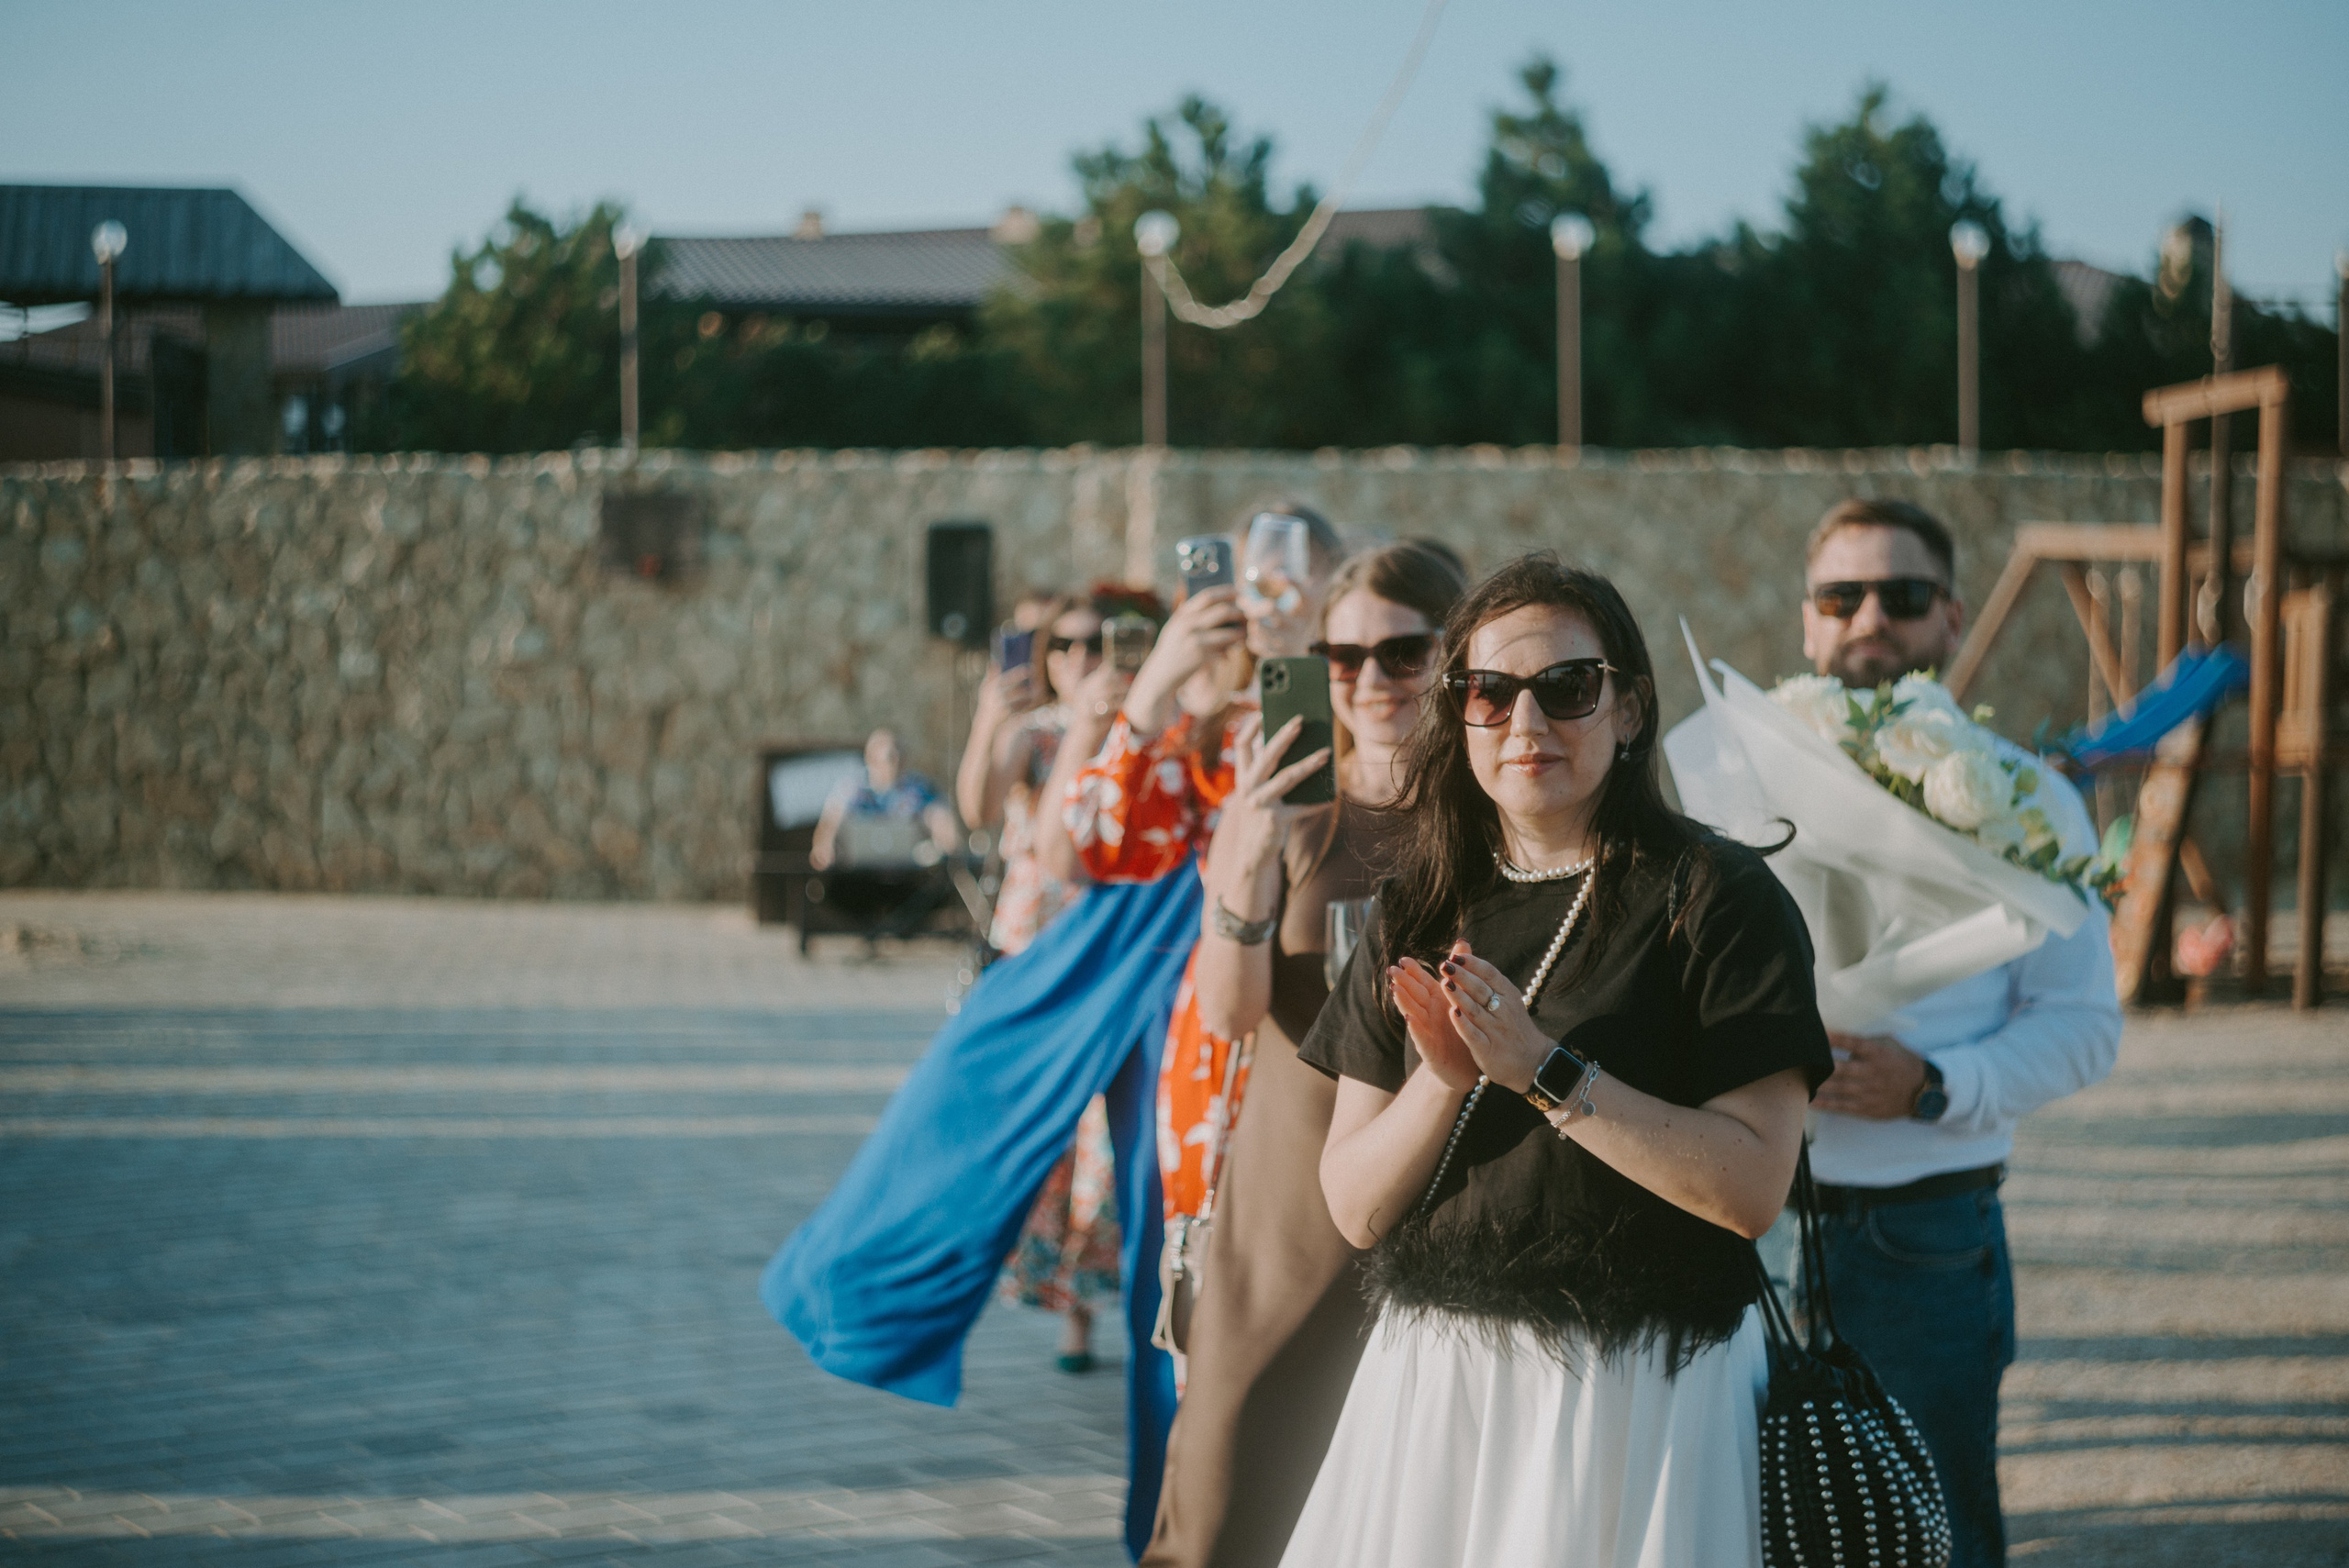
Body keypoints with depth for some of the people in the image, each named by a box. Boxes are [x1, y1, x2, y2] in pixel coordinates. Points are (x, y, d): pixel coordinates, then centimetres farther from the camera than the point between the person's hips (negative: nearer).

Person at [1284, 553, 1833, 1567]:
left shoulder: (1714, 896, -7)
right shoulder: (1421, 912, 7)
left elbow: (1753, 1188, -16)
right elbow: (1355, 1208, 4)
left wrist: (1544, 1070, -20)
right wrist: (1446, 1079, -14)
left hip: (1639, 1394, -4)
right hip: (1431, 1389, 4)